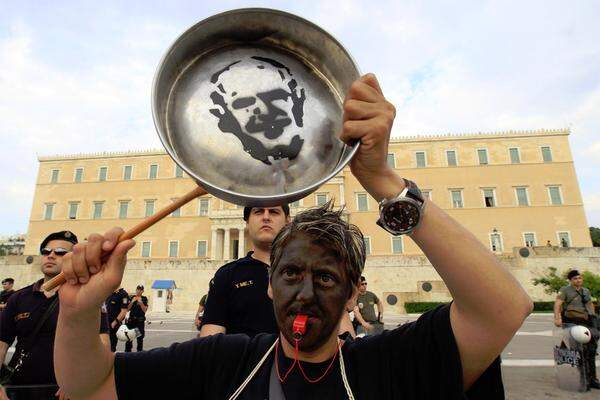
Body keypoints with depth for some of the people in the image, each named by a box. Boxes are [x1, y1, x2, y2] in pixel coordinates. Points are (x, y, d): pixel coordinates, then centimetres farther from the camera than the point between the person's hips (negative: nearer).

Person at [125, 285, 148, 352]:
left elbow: (145, 310, -7)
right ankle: (127, 351, 14)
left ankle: (139, 351, 14)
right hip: (131, 319, 2)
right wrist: (132, 302, -12)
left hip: (140, 320, -2)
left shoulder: (144, 299, 0)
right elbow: (128, 309, 3)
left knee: (140, 337, 4)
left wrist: (140, 302, -18)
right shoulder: (131, 298, 6)